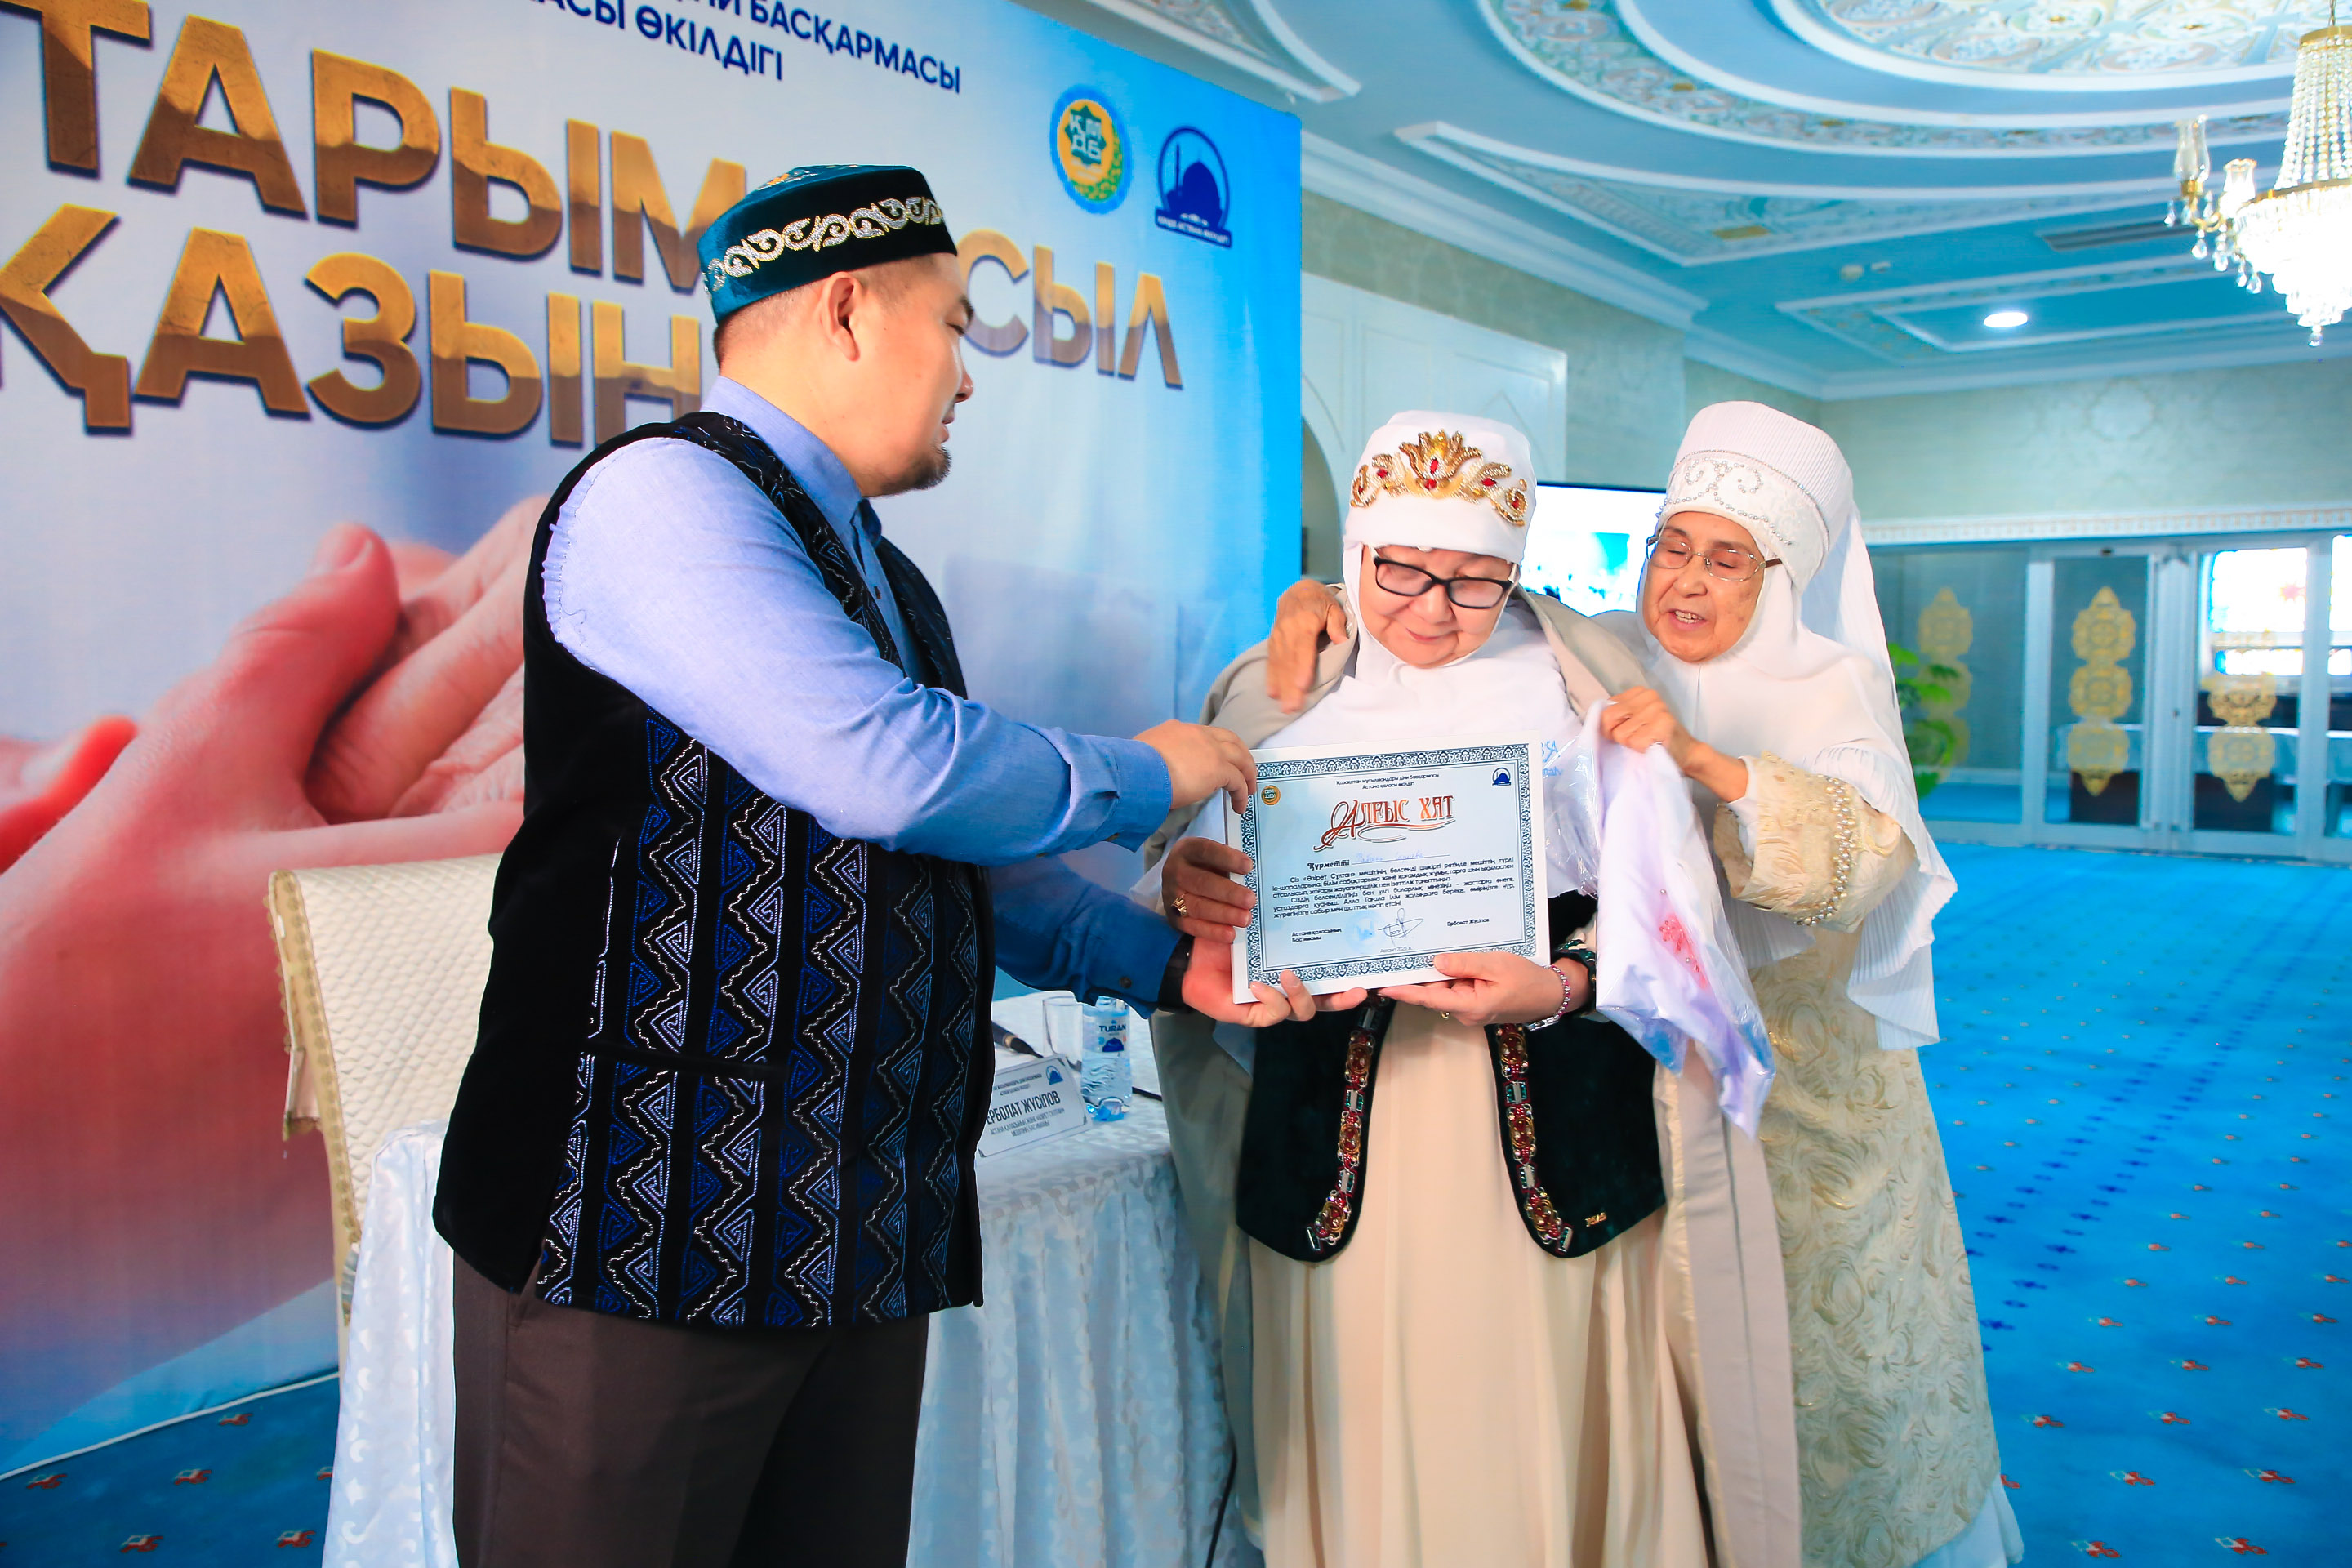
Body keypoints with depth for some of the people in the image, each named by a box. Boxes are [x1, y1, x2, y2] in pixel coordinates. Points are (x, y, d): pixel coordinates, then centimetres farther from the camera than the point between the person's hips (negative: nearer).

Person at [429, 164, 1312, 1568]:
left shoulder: (884, 582, 17)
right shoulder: (666, 492, -12)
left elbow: (966, 868, 23)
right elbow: (886, 770, -25)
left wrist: (1170, 963, 11)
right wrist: (1144, 775, -8)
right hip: (642, 1242, -8)